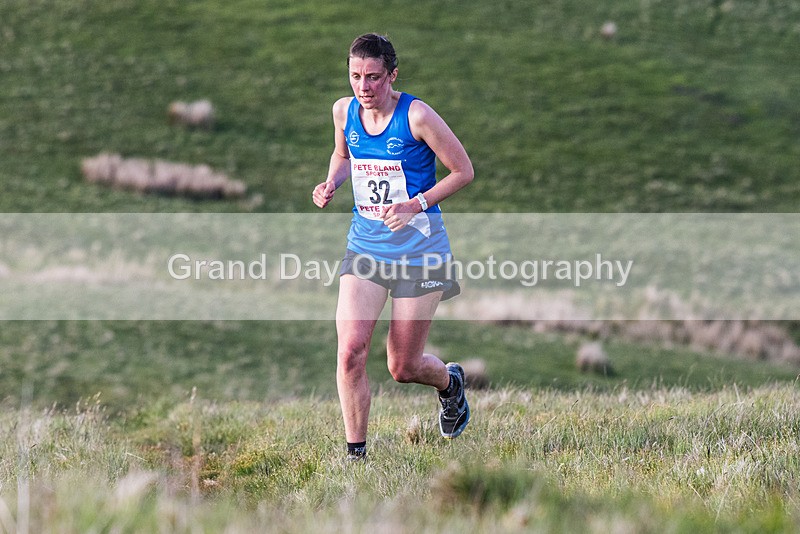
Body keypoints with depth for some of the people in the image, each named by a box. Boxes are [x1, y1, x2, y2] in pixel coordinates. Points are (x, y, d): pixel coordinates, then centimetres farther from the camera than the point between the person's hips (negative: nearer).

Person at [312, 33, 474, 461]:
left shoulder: (416, 115, -15)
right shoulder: (344, 111, 0)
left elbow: (463, 171, -8)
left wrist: (416, 205, -20)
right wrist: (331, 184, 0)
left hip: (418, 249, -4)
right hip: (364, 245, 4)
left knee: (403, 368, 5)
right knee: (350, 351, -15)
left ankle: (449, 381, 41)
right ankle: (355, 453, -2)